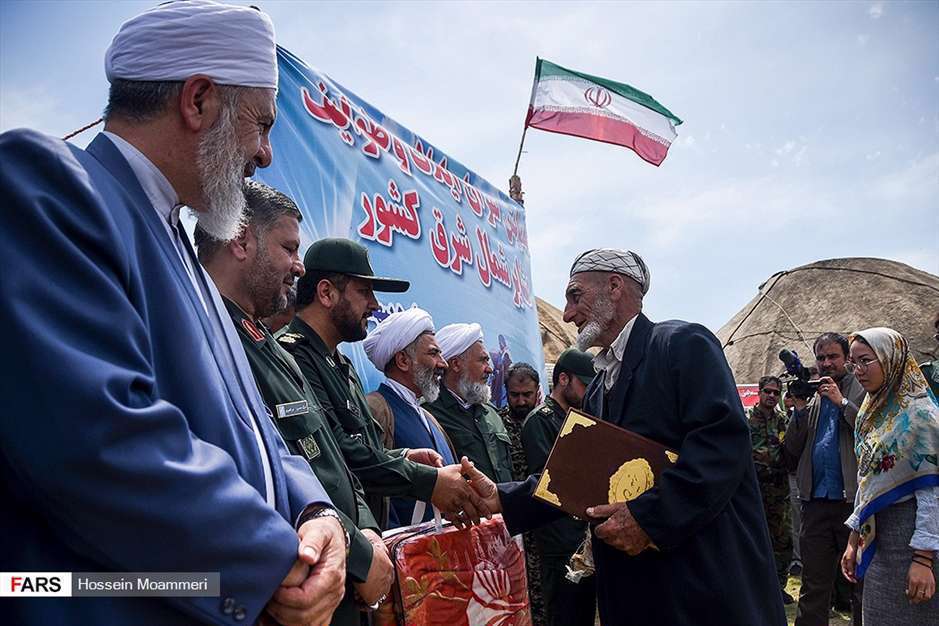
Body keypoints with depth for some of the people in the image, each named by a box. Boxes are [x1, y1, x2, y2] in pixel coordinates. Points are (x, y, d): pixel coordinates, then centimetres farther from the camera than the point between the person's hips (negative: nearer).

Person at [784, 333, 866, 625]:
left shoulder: (864, 391, 2)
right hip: (816, 501, 4)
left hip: (854, 499, -4)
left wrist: (841, 402, -12)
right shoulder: (812, 395, 14)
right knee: (813, 585, 9)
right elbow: (791, 451, 9)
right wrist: (800, 409, -3)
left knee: (861, 582, 8)